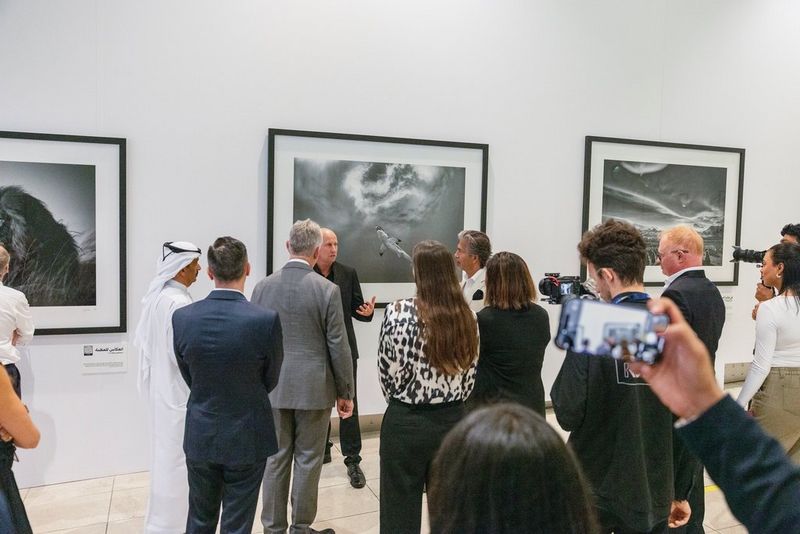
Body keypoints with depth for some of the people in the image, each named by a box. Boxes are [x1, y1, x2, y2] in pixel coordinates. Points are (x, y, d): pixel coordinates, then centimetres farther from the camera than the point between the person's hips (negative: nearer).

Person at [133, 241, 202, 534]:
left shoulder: (155, 297, 5)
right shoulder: (178, 303, -23)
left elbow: (142, 341, 11)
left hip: (161, 388, 10)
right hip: (179, 393, -10)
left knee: (165, 454, 21)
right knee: (177, 458, 3)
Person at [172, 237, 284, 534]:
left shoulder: (182, 317, -12)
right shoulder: (266, 320, -21)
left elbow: (190, 378, 1)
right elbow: (270, 380, -5)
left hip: (200, 437, 3)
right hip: (246, 439, -3)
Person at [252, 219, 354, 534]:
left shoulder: (263, 286, -1)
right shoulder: (327, 289, -12)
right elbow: (338, 346, -10)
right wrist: (345, 392, 1)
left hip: (273, 387, 3)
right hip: (314, 387, -3)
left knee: (275, 460, 14)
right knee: (307, 461, 10)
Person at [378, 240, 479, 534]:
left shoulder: (399, 312, -16)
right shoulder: (466, 316, -3)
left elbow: (389, 371, -9)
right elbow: (470, 374, 5)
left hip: (406, 422, -4)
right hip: (453, 418, 4)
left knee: (401, 510, 12)